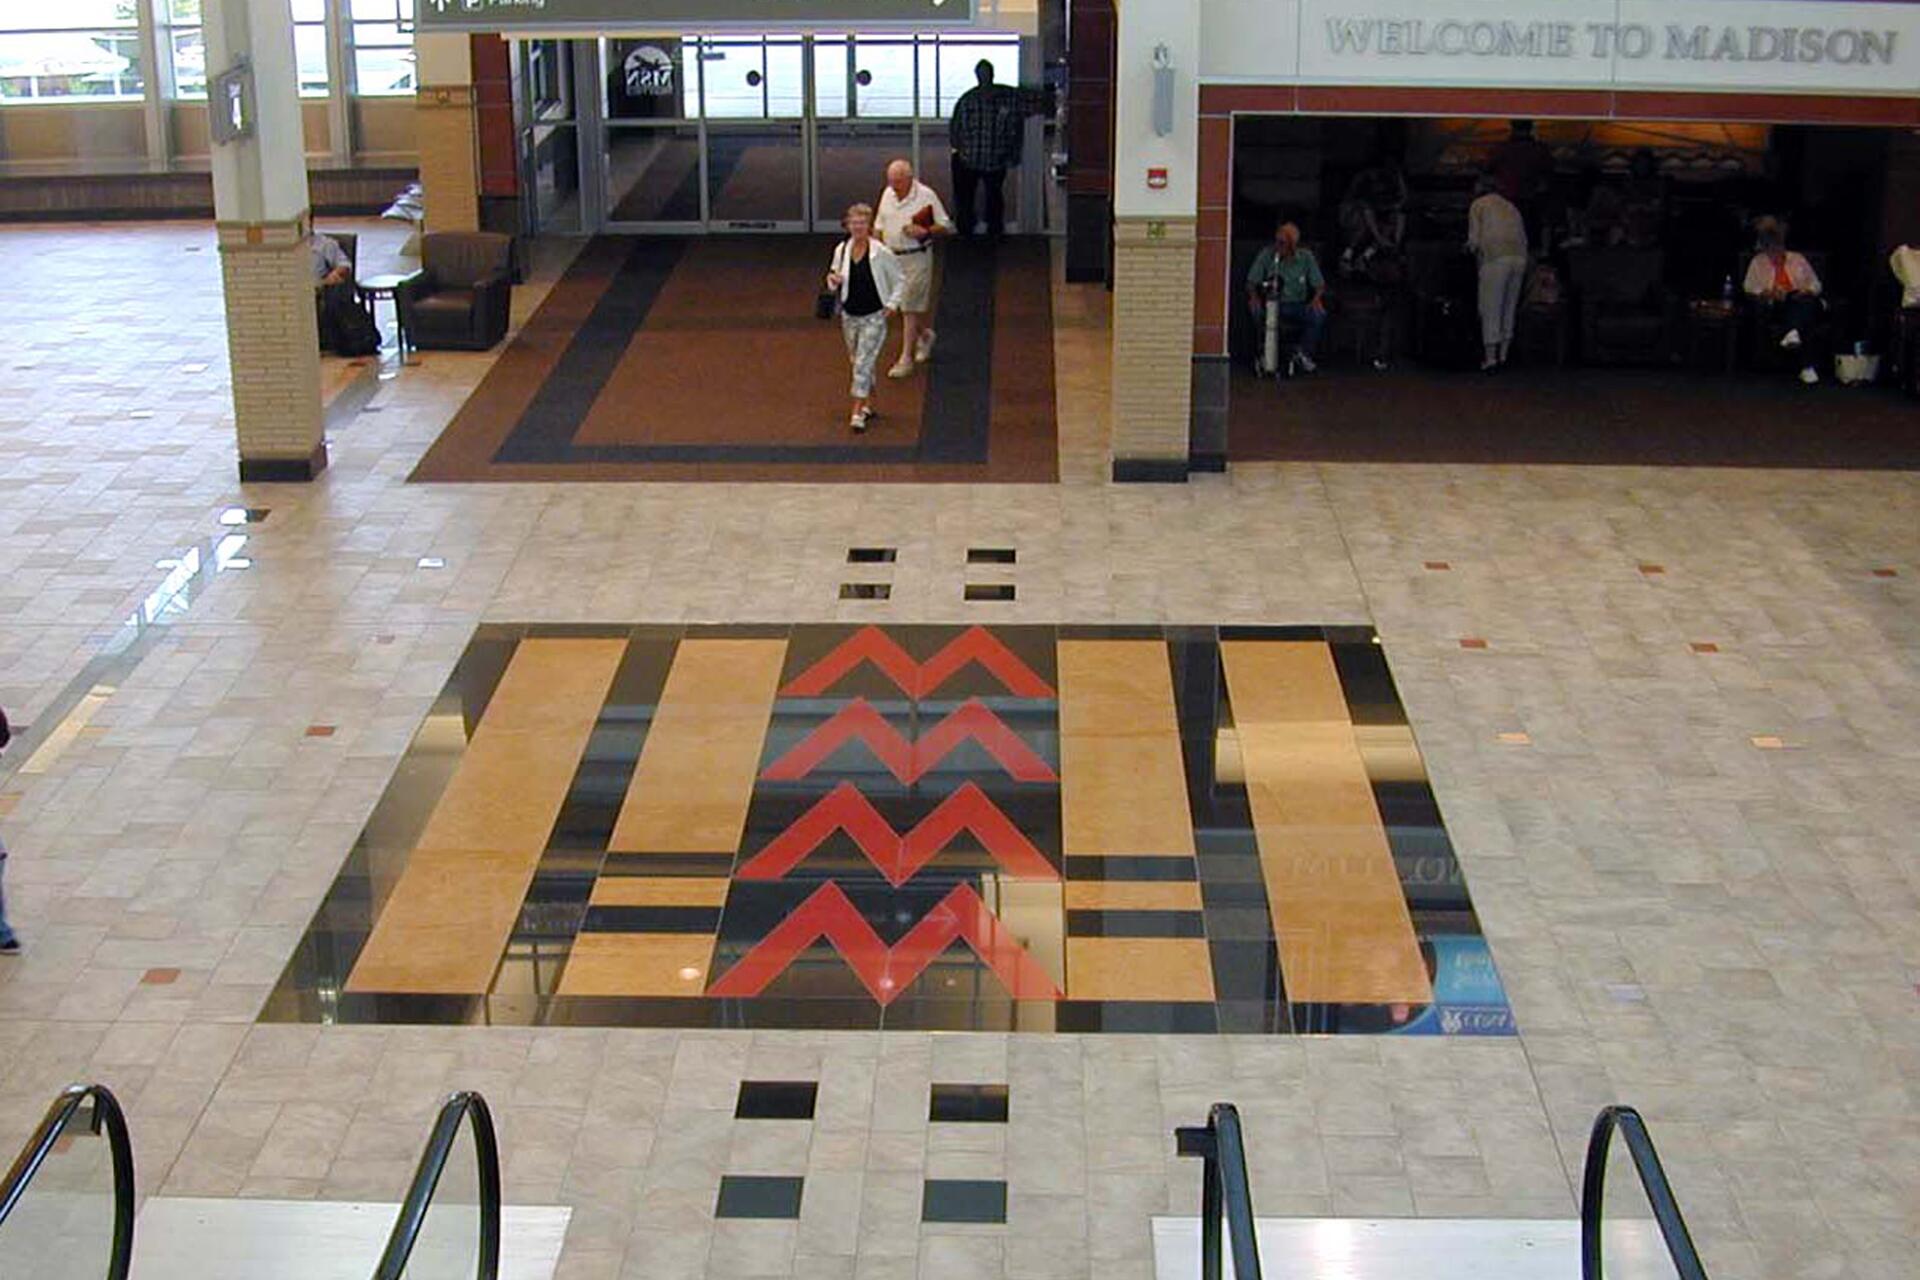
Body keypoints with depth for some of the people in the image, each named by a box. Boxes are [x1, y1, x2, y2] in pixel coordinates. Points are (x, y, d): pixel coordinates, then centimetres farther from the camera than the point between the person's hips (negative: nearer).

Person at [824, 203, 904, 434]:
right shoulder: (841, 250, -2)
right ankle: (868, 404, 33)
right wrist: (833, 280, -10)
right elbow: (835, 278, 13)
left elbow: (899, 280, -1)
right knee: (856, 361, 15)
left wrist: (892, 303, -10)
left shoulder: (882, 253, -13)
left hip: (874, 317, -5)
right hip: (849, 315, 5)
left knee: (863, 363, -11)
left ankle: (858, 412, -7)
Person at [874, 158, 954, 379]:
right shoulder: (887, 194, 5)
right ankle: (925, 335, 41)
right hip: (891, 256, 6)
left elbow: (946, 226, -8)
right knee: (897, 304, 16)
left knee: (910, 308, -6)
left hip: (916, 258, -6)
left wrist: (925, 232, -24)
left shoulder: (926, 196, -12)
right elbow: (879, 225, 16)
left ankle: (906, 359, -2)